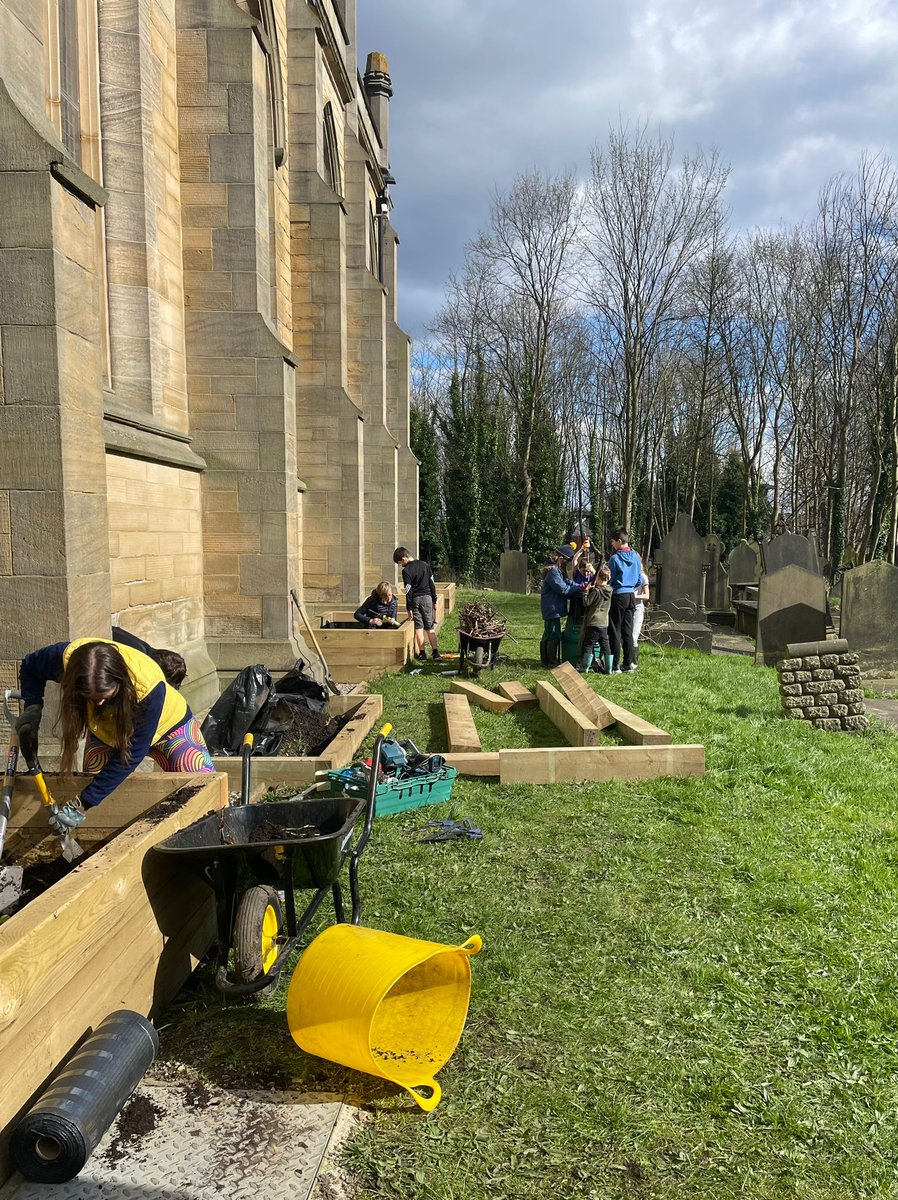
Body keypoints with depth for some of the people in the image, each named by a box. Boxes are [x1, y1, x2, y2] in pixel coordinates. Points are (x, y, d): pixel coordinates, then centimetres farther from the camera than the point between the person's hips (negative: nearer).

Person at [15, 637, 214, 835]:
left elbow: (130, 754, -35)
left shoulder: (148, 686, -43)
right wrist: (32, 708, -24)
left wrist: (83, 804, -34)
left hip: (168, 724, -4)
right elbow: (30, 666, -7)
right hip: (107, 730, 4)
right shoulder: (68, 658, -33)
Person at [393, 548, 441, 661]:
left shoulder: (406, 571, -10)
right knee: (430, 627, 7)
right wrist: (434, 601, 13)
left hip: (415, 600, -4)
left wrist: (409, 608, -6)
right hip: (427, 597, 4)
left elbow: (408, 591, -10)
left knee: (419, 628, 3)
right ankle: (435, 653, -1)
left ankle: (422, 653, 3)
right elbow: (432, 584, 8)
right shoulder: (425, 565, 6)